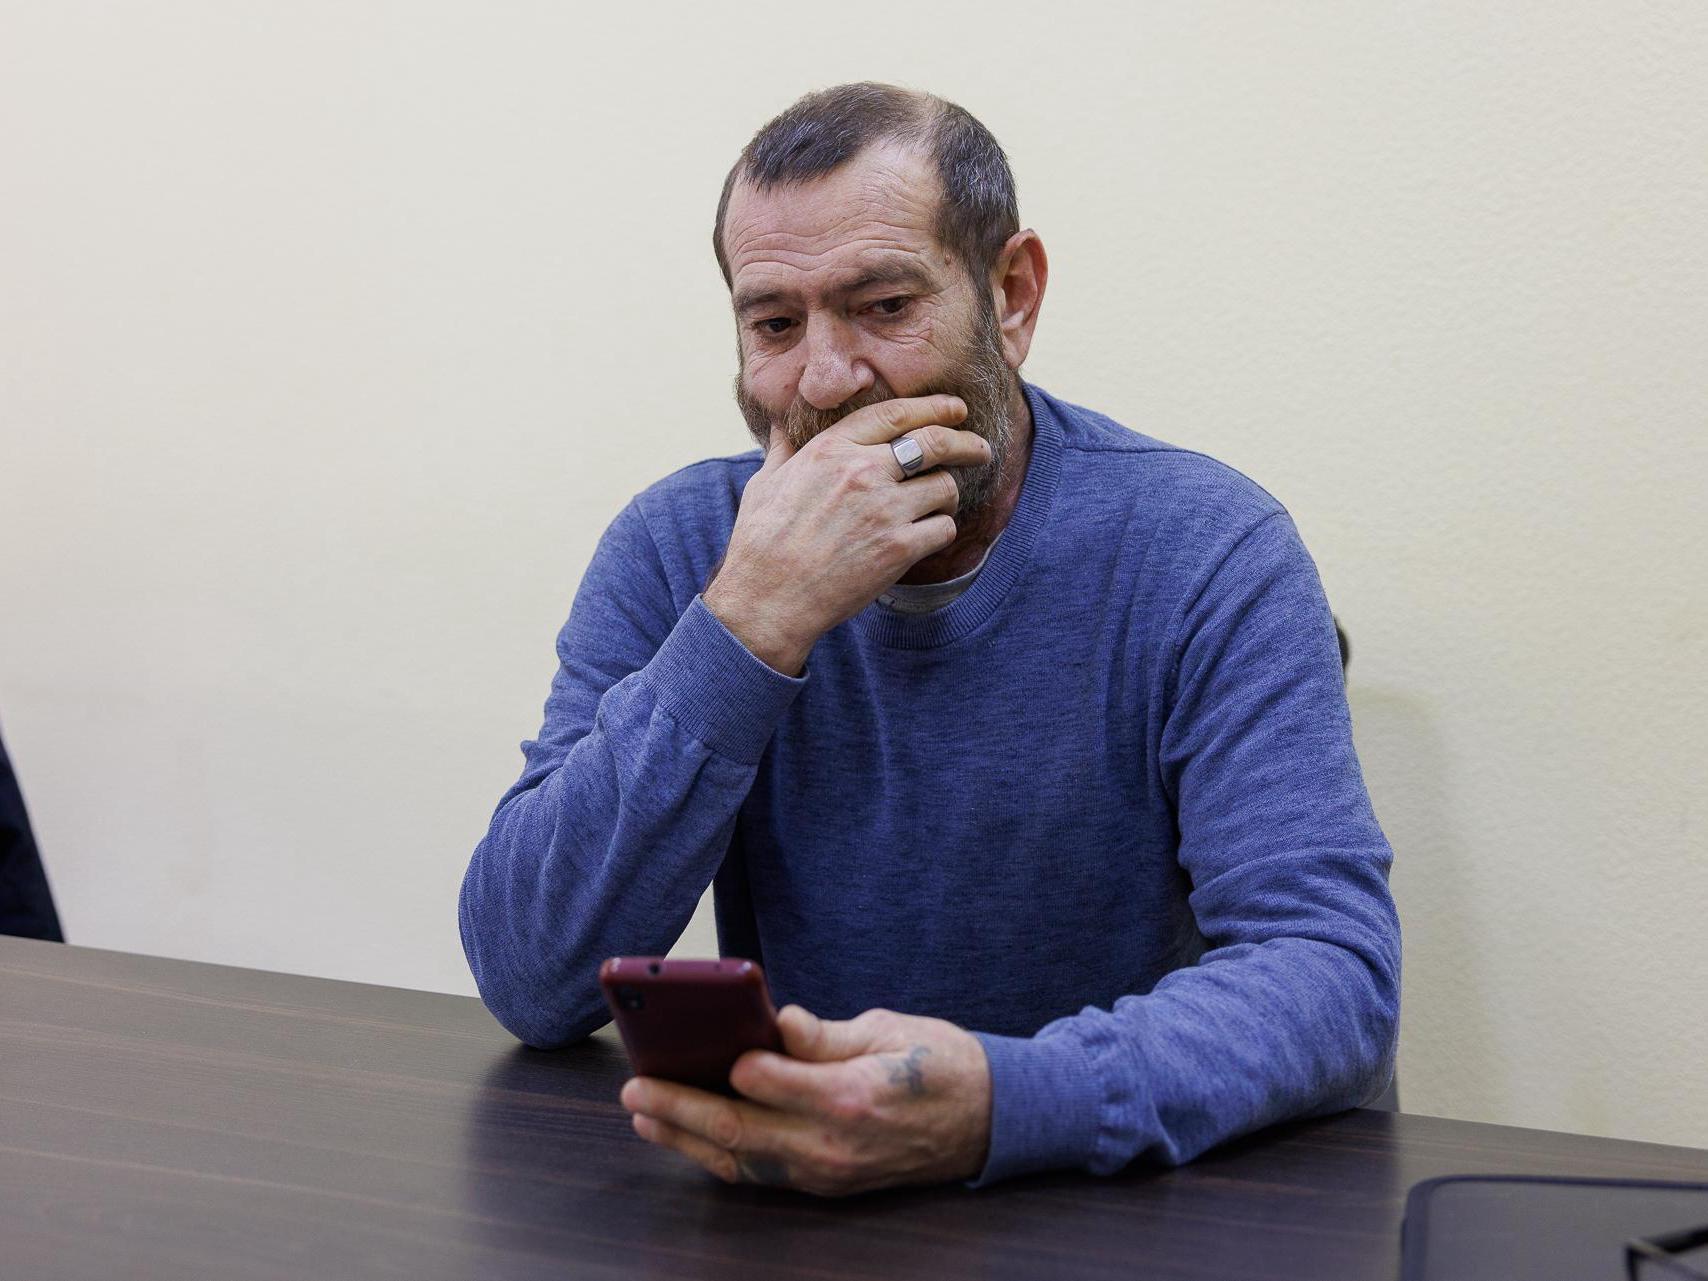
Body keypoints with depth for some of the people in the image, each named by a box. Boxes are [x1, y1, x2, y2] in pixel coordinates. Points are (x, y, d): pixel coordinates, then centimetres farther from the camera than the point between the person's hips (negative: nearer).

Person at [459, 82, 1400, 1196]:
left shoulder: (1203, 552, -10)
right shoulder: (675, 548, -3)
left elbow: (1337, 974, -19)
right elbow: (529, 982, -11)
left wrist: (999, 1102, -36)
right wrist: (751, 623, -22)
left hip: (1126, 1191, 0)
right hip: (778, 1188, 1)